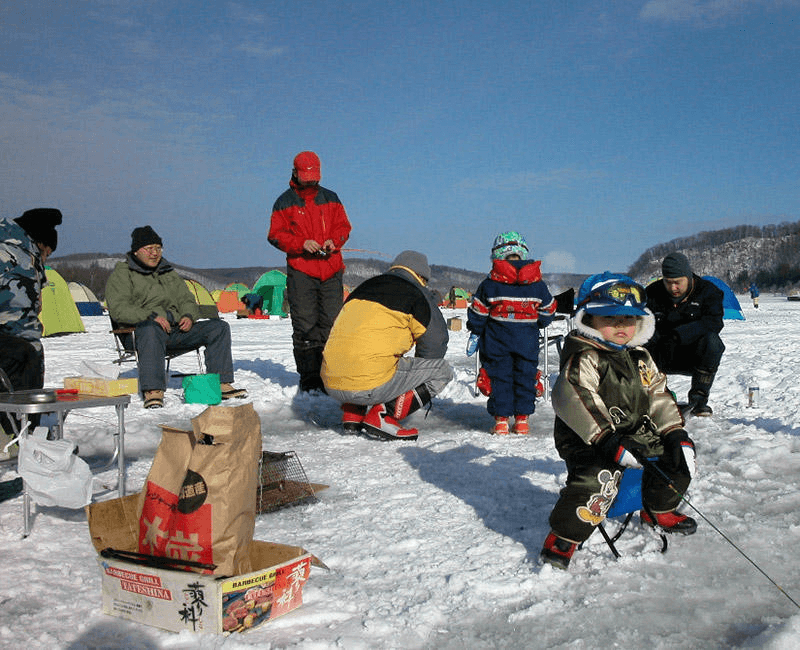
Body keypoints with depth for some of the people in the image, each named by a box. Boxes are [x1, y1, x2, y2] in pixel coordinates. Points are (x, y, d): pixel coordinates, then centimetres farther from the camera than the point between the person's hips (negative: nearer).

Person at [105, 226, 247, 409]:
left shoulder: (168, 272, 27)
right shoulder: (121, 274, 7)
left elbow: (186, 299, 27)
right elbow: (119, 310, -8)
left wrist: (189, 316, 1)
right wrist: (151, 316, -21)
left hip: (177, 328, 6)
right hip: (143, 328, -6)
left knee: (219, 327, -10)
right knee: (151, 331, -44)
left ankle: (221, 384, -13)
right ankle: (153, 391, -47)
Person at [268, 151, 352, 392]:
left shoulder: (330, 198, 15)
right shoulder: (285, 202, 7)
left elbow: (343, 226, 15)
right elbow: (276, 235, 2)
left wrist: (333, 241, -7)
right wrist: (302, 243, -14)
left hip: (331, 271, 3)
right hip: (300, 271, -2)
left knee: (331, 323, 0)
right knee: (305, 326, -5)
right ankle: (309, 379, -1)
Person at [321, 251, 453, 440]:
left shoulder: (363, 288, 24)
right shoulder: (416, 293, 5)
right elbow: (435, 344, 6)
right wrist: (417, 373, 27)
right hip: (368, 387, -7)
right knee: (441, 370, 8)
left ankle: (353, 412, 15)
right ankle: (384, 414, -7)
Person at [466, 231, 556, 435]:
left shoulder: (490, 284, -5)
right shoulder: (537, 284, 1)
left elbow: (478, 312, -1)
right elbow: (547, 311, 12)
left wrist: (475, 334, 11)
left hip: (497, 340, -1)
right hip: (528, 341, 1)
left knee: (500, 378, 5)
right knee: (526, 377, 11)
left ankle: (501, 420, 4)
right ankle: (522, 420, 13)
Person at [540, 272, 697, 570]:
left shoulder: (640, 359, 13)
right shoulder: (584, 359, -14)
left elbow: (659, 396, 18)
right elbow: (571, 399, -28)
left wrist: (675, 433, 4)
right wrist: (606, 439, -36)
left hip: (637, 434, 8)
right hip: (589, 441, -8)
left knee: (677, 456, 9)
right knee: (600, 477, -33)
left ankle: (657, 511, 33)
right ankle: (562, 539, -17)